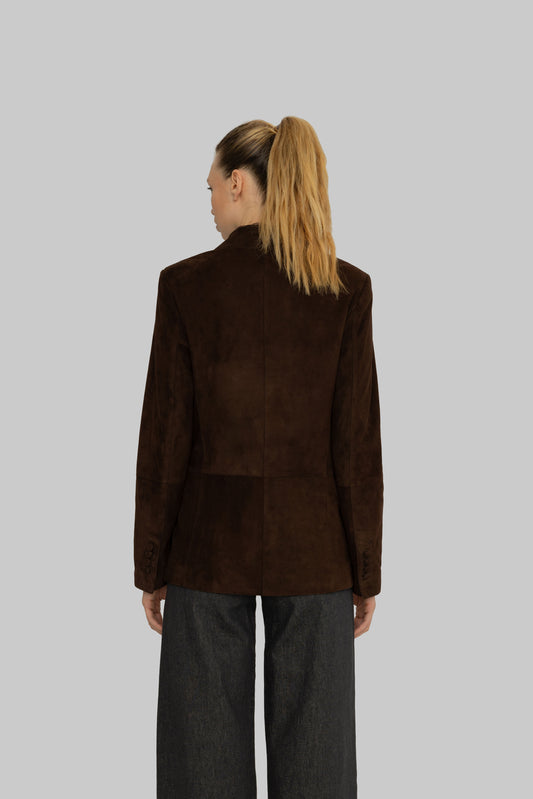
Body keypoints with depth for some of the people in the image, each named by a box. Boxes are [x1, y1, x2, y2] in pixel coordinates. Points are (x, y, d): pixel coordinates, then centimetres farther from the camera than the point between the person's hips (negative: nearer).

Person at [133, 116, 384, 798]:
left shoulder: (186, 283, -7)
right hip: (312, 546, 1)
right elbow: (358, 441, -5)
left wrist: (150, 566, 3)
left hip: (211, 539, -1)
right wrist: (366, 571, 4)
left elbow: (165, 436, -6)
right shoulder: (346, 289, -4)